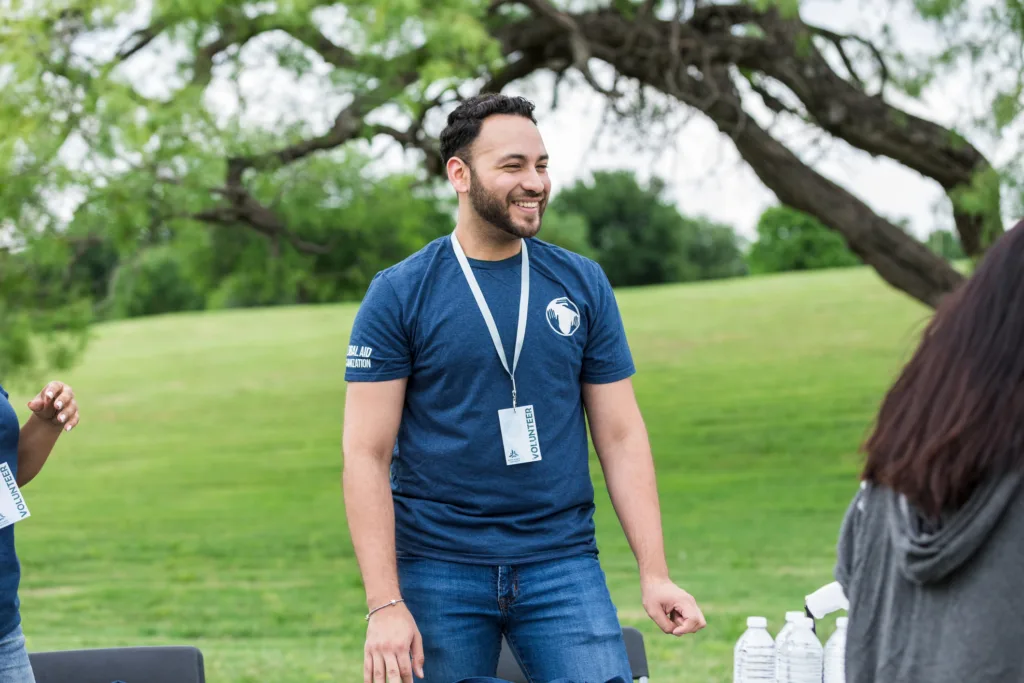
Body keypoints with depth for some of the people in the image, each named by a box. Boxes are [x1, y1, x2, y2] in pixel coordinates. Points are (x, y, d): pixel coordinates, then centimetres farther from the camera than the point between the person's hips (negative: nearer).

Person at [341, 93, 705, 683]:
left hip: (564, 566, 2)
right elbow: (367, 456, -4)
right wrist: (385, 605, -12)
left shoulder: (583, 285, 7)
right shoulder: (399, 295, -1)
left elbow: (621, 437, 8)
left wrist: (655, 574, 0)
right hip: (438, 572, -2)